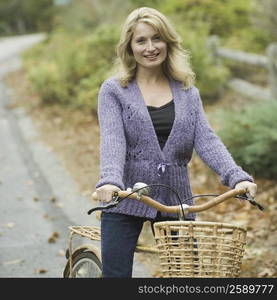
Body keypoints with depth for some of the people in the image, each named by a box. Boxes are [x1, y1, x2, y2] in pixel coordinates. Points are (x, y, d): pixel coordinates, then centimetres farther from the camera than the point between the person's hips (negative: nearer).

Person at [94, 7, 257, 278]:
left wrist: (237, 177, -20)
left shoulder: (188, 93, 10)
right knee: (116, 274, -3)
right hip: (125, 200, -2)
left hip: (176, 200, 3)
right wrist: (110, 181, -33)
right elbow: (112, 140, -13)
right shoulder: (114, 90, 1)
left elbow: (206, 140, -2)